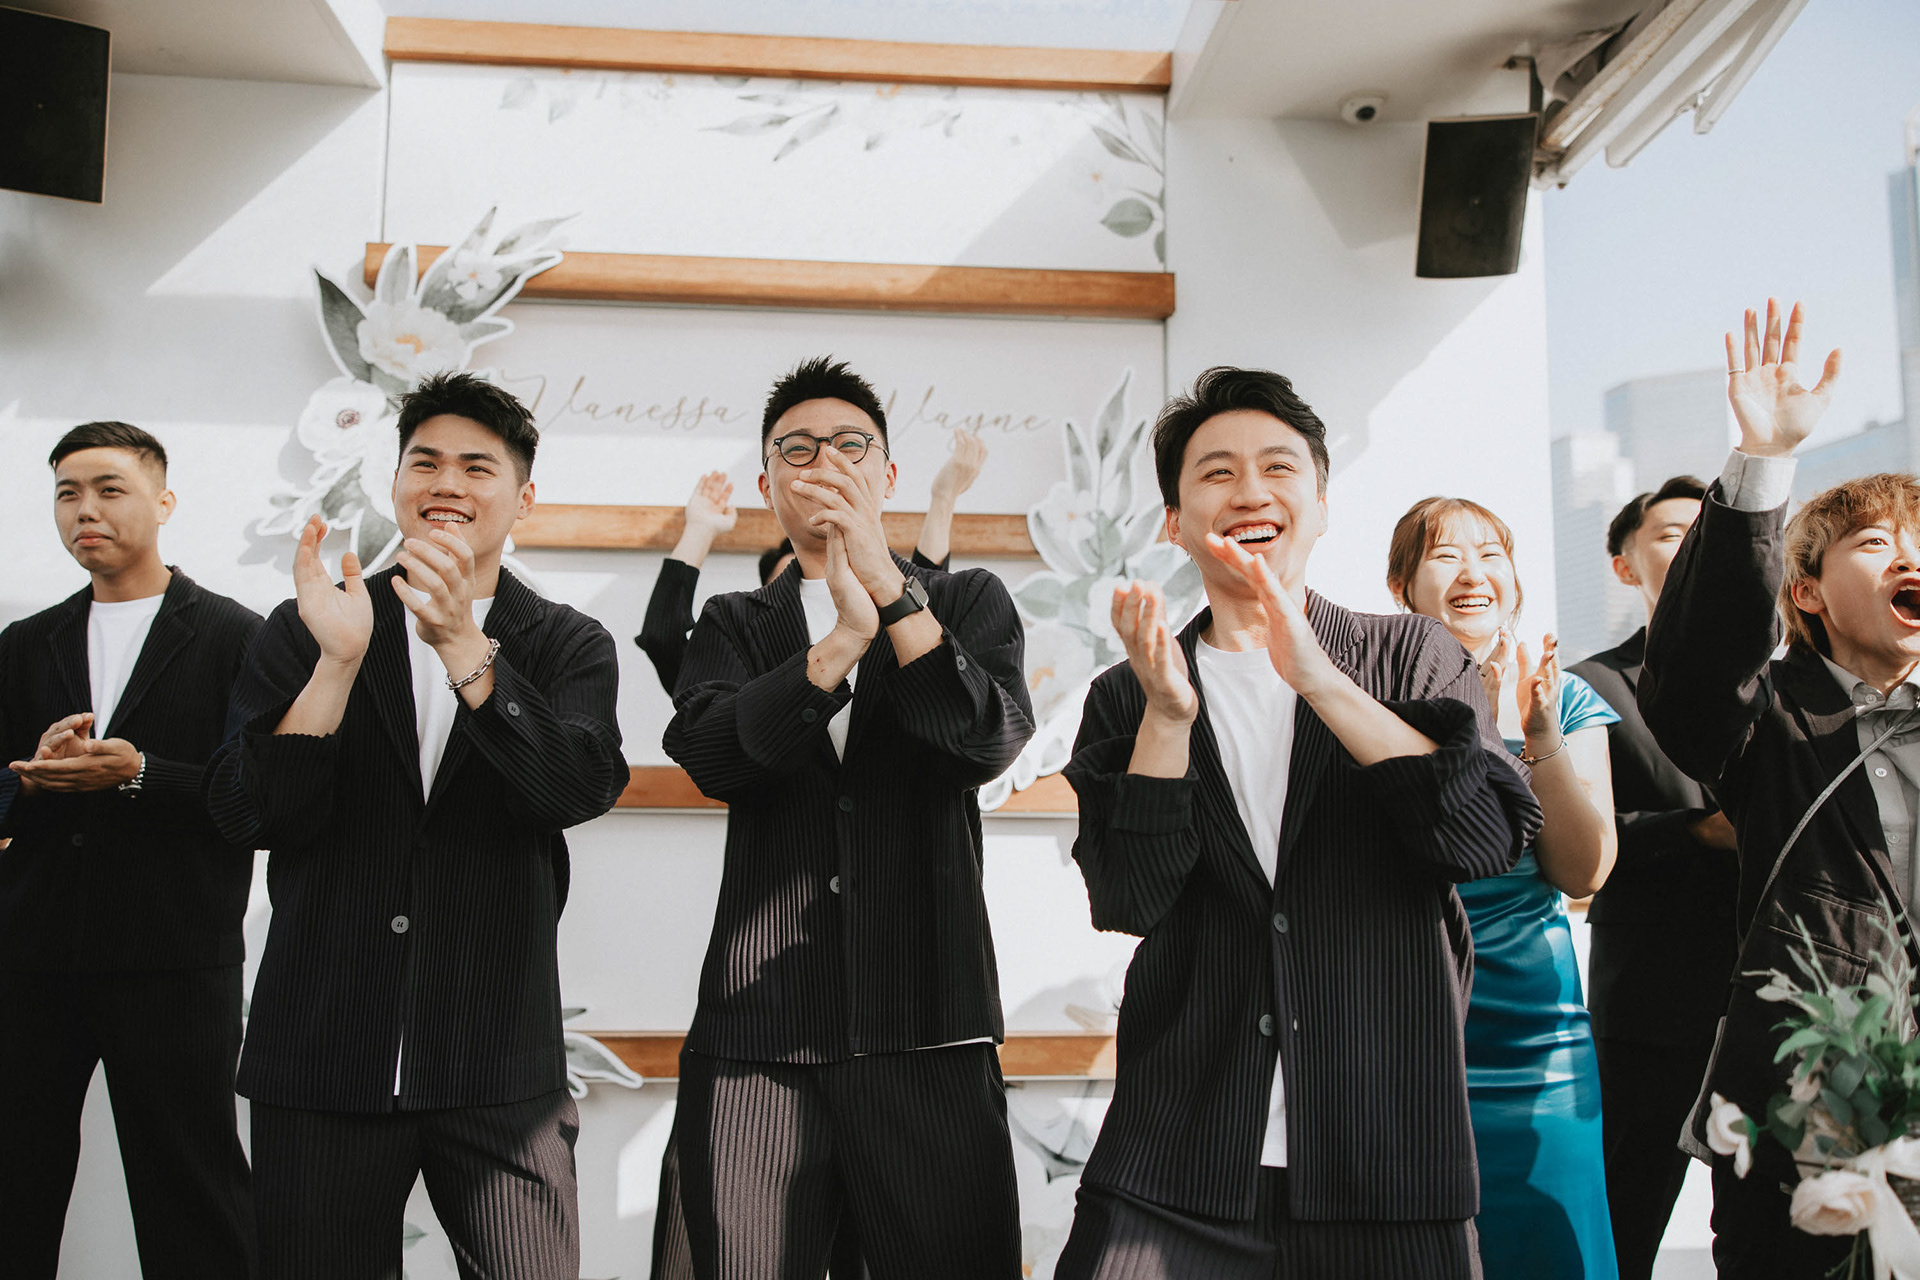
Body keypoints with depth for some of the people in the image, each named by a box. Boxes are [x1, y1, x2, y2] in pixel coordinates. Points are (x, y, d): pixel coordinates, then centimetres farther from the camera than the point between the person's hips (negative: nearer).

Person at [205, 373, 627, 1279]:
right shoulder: (302, 631, 6)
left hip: (499, 1072, -1)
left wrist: (463, 645, -25)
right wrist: (338, 659, -19)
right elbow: (248, 818, -5)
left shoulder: (569, 646, 4)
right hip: (320, 1060, 1)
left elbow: (584, 788, -15)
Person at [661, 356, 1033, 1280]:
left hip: (928, 1031, -1)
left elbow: (990, 741, -6)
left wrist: (887, 586, -15)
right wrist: (844, 638, -18)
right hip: (757, 1030, 1)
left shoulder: (969, 602, 13)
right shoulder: (734, 624, 16)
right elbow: (711, 754, -5)